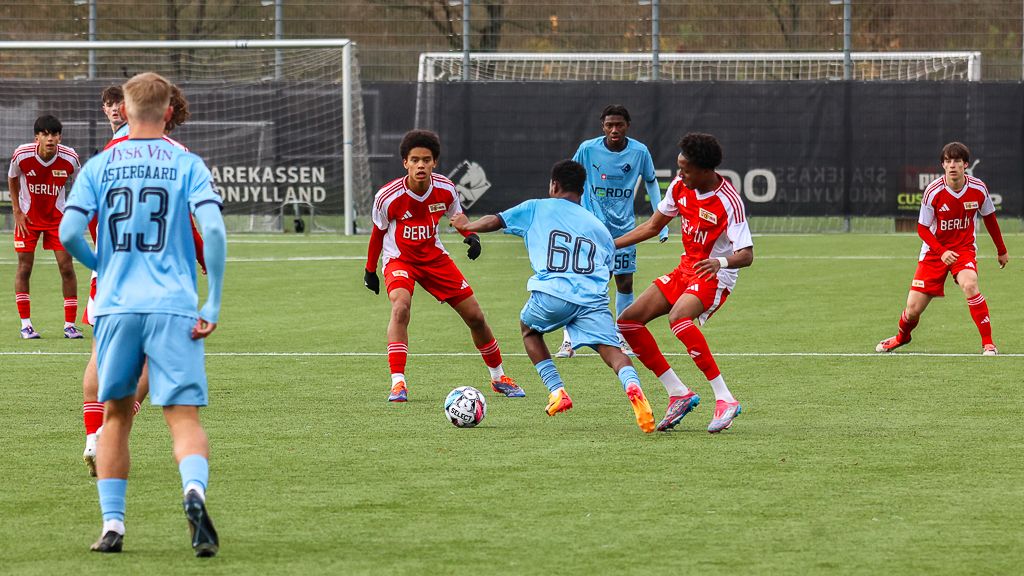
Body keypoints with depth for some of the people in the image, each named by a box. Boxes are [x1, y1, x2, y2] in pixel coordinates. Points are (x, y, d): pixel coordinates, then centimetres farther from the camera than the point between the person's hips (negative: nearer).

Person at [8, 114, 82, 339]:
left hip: (57, 217, 0)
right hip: (28, 217, 0)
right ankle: (25, 324, 9)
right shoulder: (22, 156, -20)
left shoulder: (69, 158, -19)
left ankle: (70, 324, 4)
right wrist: (17, 211, -3)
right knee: (24, 268, -1)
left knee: (67, 267, -6)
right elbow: (12, 179, 1)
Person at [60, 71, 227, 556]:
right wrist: (213, 304, -5)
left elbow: (68, 233, -2)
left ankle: (112, 523, 13)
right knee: (184, 418, -4)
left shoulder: (99, 166, 7)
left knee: (116, 416, 16)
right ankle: (194, 490, -33)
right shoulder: (187, 165, 3)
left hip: (116, 306, 2)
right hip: (173, 308, -2)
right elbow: (213, 229, -10)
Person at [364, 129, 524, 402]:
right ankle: (398, 383, -32)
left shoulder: (445, 189, -14)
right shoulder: (387, 196, -22)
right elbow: (378, 233, -3)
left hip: (434, 257, 3)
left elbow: (457, 215, 8)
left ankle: (498, 377, 25)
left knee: (475, 316, 3)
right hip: (399, 259, -3)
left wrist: (471, 235, -13)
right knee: (400, 307, -33)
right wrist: (370, 270, 6)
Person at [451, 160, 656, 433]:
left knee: (529, 328, 28)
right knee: (610, 348, -7)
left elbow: (494, 222, 23)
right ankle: (632, 385, -40)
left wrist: (466, 225, 42)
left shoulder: (537, 208, 18)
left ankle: (557, 391, 16)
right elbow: (608, 266, 23)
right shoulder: (599, 226, 26)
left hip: (552, 292, -1)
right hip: (593, 297, 1)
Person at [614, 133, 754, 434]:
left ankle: (725, 399, -35)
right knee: (628, 321, -2)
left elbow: (746, 255, -27)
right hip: (685, 269, 8)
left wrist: (720, 262, -48)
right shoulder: (681, 186, -1)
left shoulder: (729, 202, -22)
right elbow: (653, 226, 13)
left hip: (714, 276, -8)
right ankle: (679, 394, 1)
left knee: (678, 318, -37)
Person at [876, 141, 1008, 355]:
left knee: (969, 285, -33)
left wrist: (1001, 250, 18)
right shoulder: (933, 191, -17)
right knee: (913, 309, -3)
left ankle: (988, 343, -23)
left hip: (965, 248, 0)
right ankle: (902, 336, 34)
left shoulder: (978, 189, -11)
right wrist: (942, 252, -23)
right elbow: (922, 229, -8)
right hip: (934, 251, 0)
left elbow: (989, 218, 9)